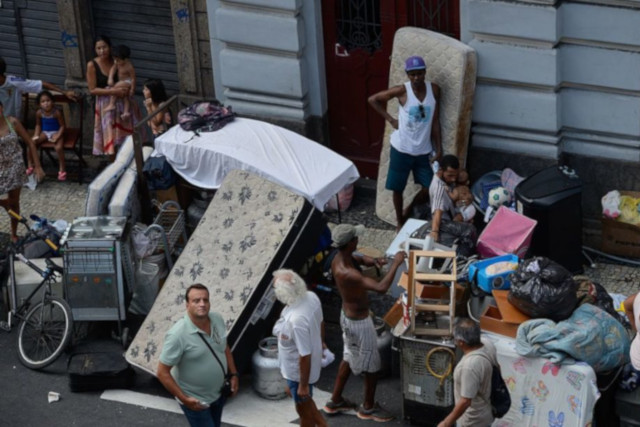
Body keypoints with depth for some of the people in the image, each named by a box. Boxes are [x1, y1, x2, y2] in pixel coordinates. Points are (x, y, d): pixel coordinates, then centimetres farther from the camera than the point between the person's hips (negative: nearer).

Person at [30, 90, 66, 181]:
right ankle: (30, 166, 6)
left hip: (56, 132, -4)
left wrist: (57, 137, -24)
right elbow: (38, 125, 9)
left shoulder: (57, 112, -21)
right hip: (44, 132, 4)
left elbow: (62, 126, -14)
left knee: (59, 147, -31)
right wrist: (36, 136, -3)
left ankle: (62, 169, -11)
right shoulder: (39, 113, -8)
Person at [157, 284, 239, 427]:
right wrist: (184, 399, -23)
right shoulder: (178, 335, -29)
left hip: (218, 393, 7)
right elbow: (162, 372, -23)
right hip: (195, 401, -7)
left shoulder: (217, 320, -9)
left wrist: (233, 374, 6)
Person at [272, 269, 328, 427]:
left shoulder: (297, 319, -40)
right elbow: (320, 325, 4)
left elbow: (305, 356, -31)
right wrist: (319, 345, 22)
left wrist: (303, 385, -18)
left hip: (299, 370, -8)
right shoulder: (311, 297, -16)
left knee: (303, 407, 19)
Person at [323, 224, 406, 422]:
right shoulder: (346, 272, -38)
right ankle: (368, 408, 33)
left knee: (349, 358, 27)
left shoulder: (340, 258, -8)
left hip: (349, 316, 9)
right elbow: (381, 288, -46)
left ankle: (335, 401, 43)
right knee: (372, 364, 12)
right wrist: (395, 263, -36)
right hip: (358, 323, -9)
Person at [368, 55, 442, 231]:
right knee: (398, 188, 9)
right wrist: (390, 119, -7)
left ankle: (408, 211, 33)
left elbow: (435, 122, -1)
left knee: (430, 188, 5)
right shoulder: (402, 91, -15)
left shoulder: (434, 90, -7)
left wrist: (439, 149, -2)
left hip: (423, 150, 3)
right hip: (402, 149, -3)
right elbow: (373, 99, -4)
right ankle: (400, 221, 33)